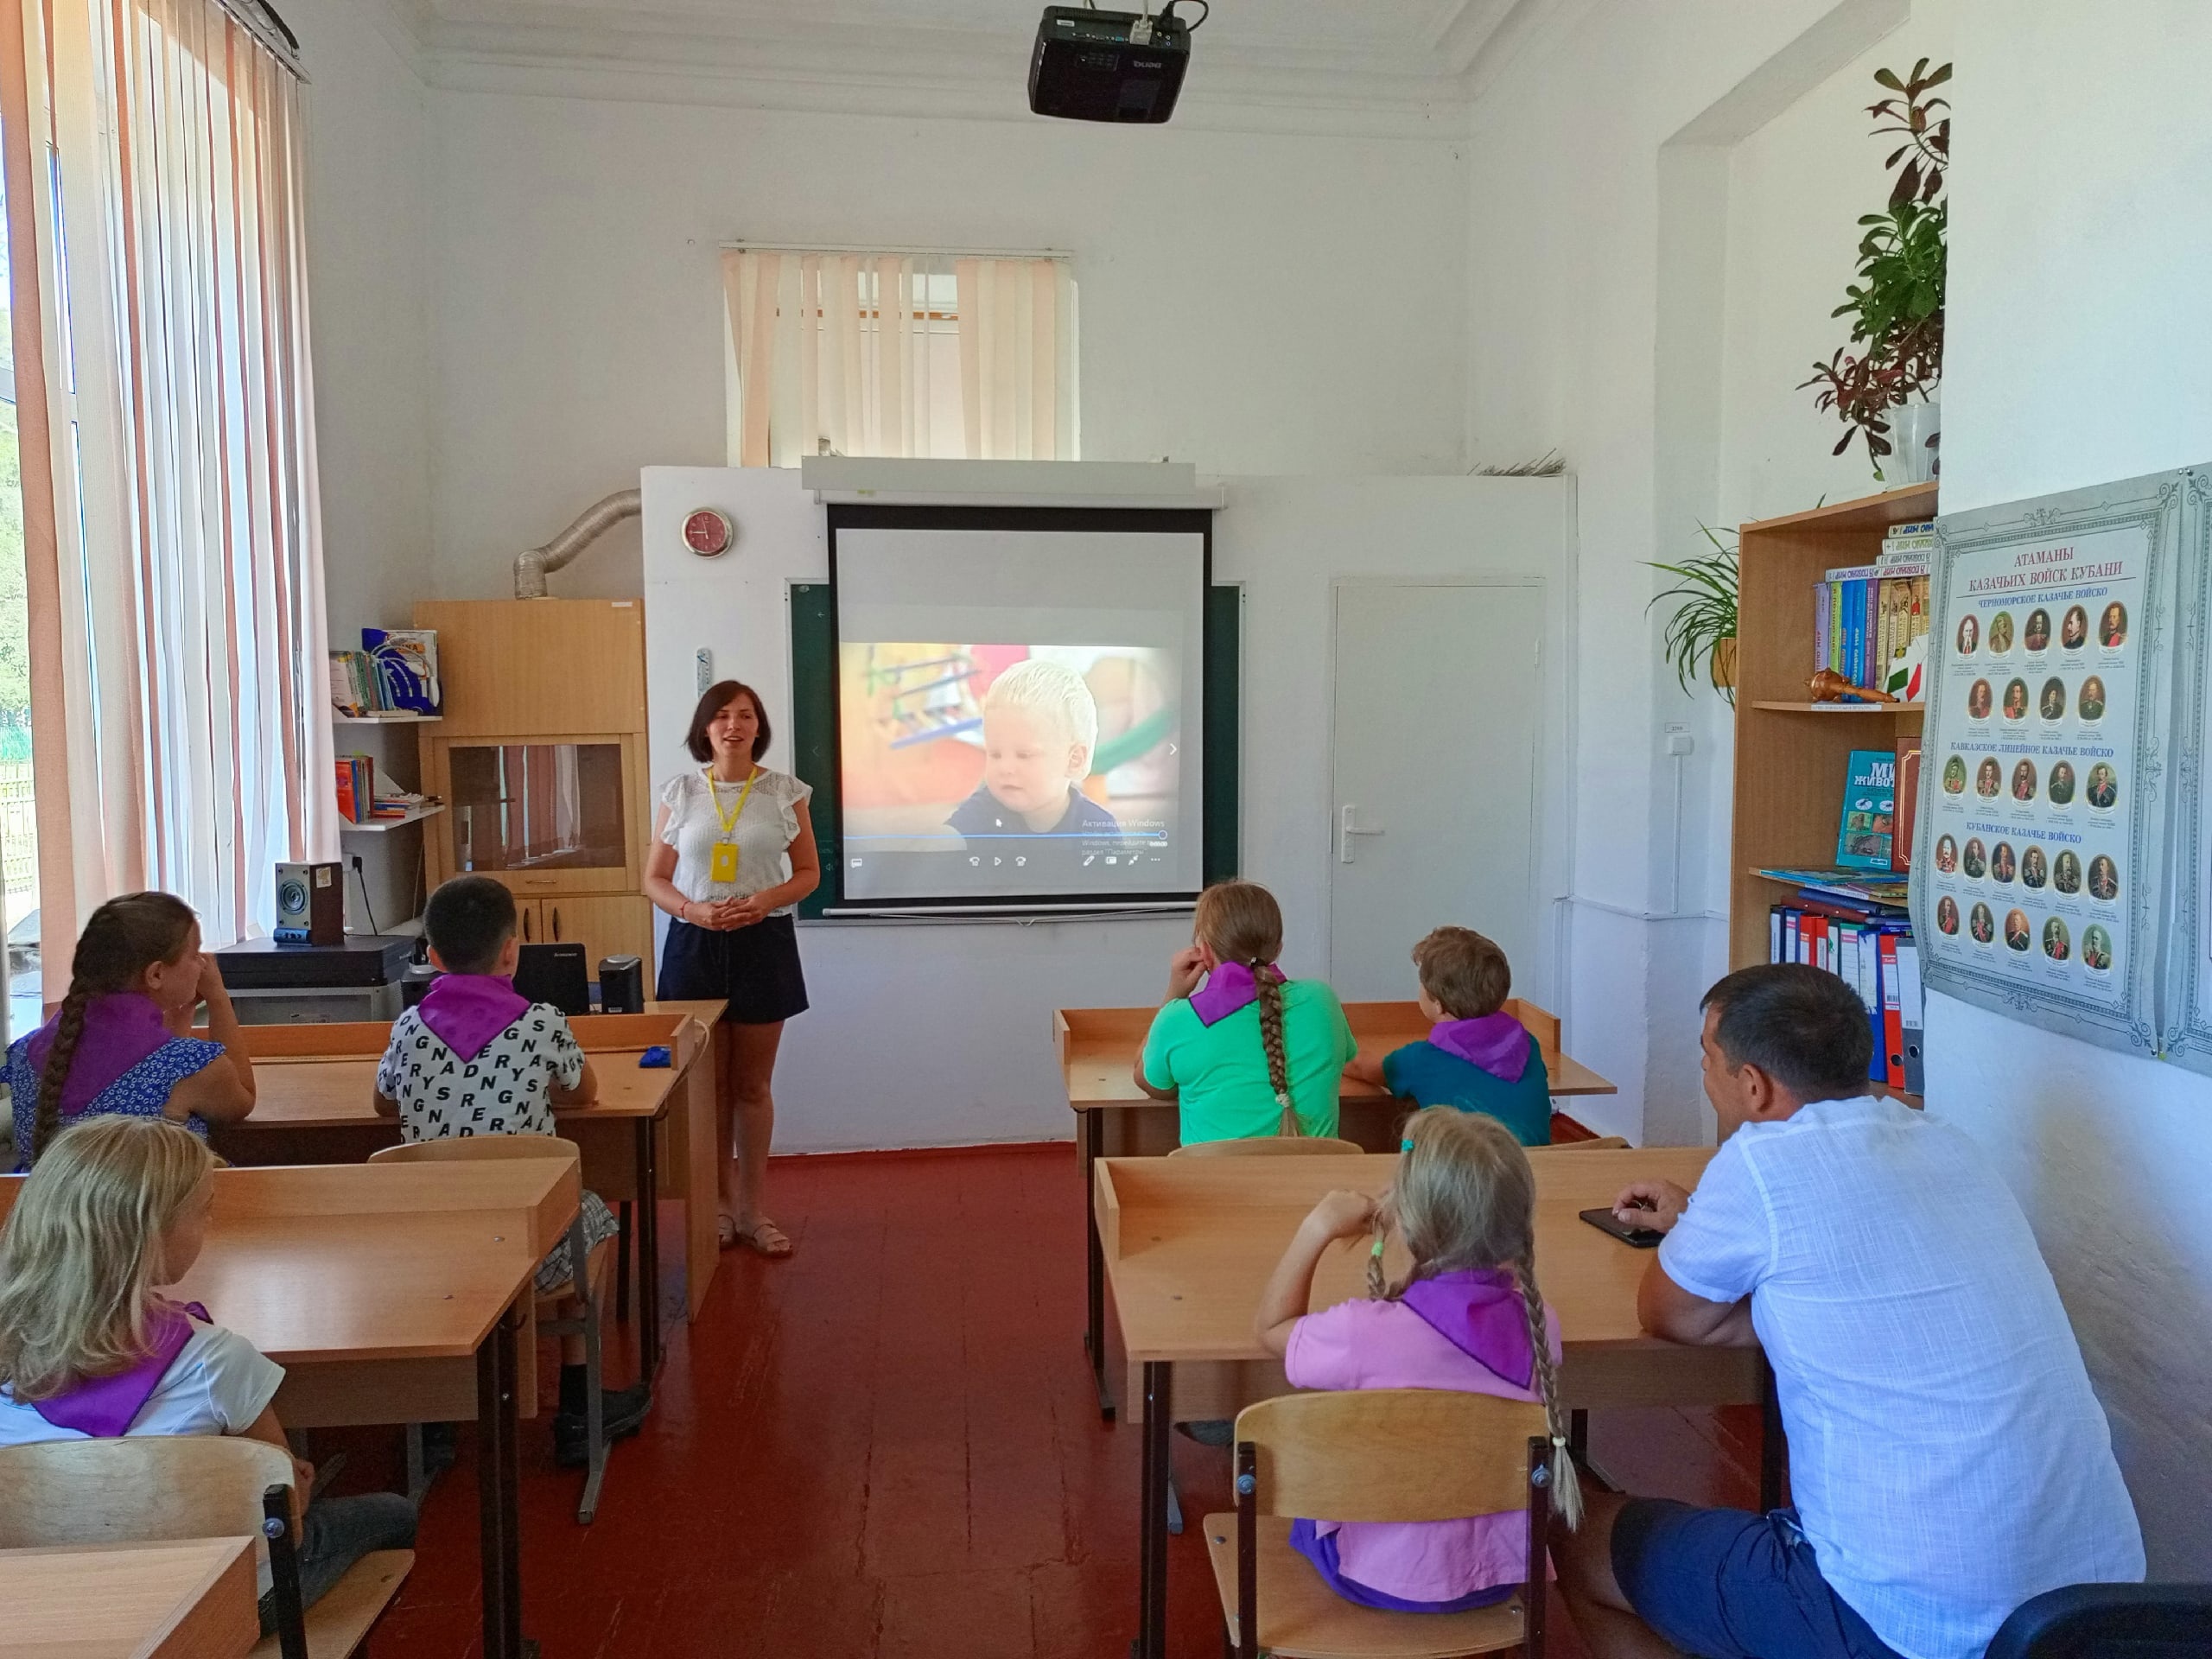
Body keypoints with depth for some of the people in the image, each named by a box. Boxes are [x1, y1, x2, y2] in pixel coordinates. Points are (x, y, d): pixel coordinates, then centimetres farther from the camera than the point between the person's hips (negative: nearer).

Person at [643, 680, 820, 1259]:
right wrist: (694, 909, -16)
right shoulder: (680, 792, 2)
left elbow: (809, 872, 5)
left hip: (764, 943, 0)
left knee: (753, 1085, 8)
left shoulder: (784, 792, 1)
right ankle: (721, 1206, 24)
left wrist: (766, 900, -15)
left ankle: (751, 1210, 20)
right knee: (708, 1083, 8)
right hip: (695, 944, 1)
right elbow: (655, 878, 4)